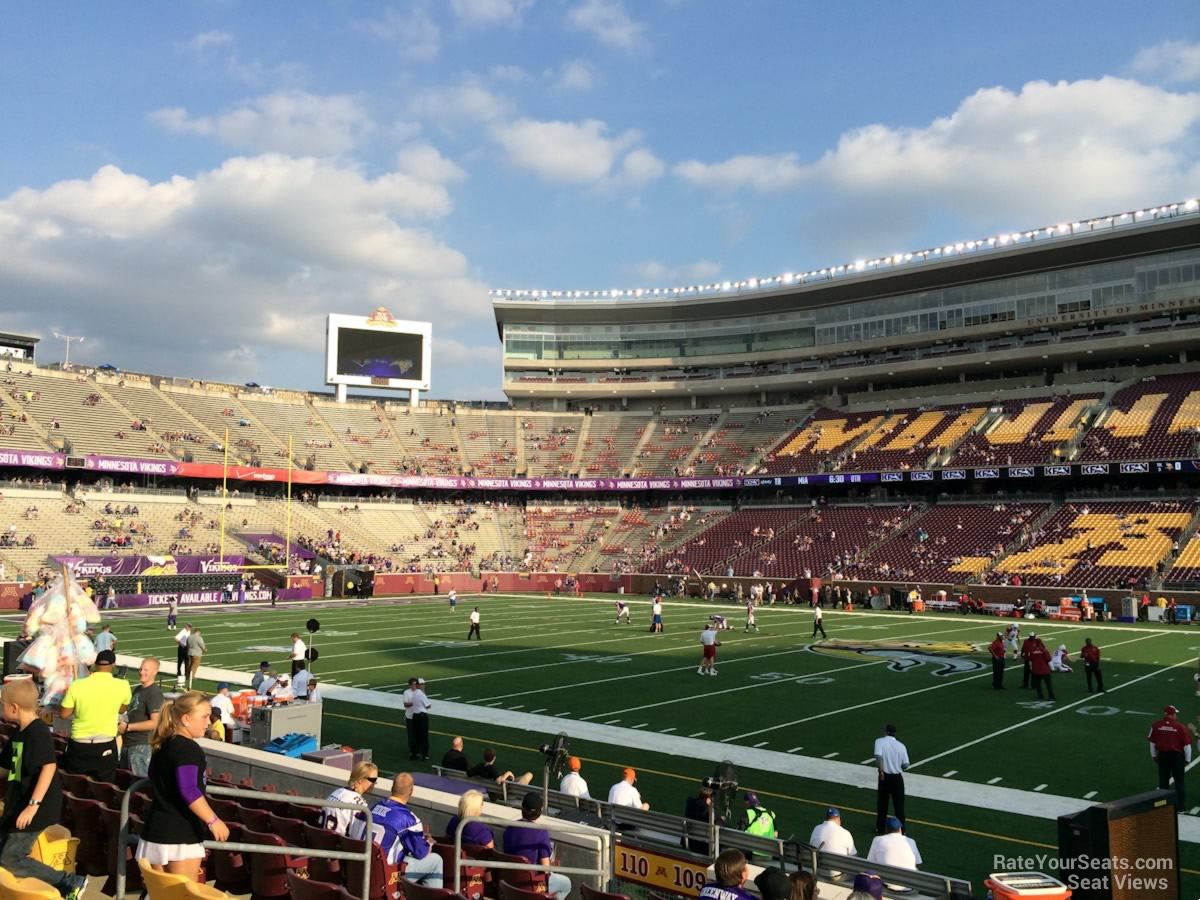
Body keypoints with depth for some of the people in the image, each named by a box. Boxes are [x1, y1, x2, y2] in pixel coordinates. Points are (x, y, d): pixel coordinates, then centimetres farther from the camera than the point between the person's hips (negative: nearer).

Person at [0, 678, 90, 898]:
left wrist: (33, 805, -30)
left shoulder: (39, 732, -18)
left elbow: (49, 767, -26)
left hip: (34, 809, -9)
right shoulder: (20, 733, 10)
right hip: (19, 806, 9)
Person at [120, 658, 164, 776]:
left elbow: (155, 723, -22)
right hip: (128, 743, 9)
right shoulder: (137, 689, 12)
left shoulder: (155, 692, -15)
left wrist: (127, 727, -16)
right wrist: (122, 724, 6)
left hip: (142, 745, -9)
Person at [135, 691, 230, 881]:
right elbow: (188, 791, -26)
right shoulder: (188, 748, -17)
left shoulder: (163, 746, 12)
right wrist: (213, 820, -25)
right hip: (180, 833, -9)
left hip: (157, 829, 9)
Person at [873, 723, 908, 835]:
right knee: (899, 804, 11)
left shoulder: (880, 741, -7)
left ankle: (880, 828, 21)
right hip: (898, 777, 1)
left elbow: (878, 756, -24)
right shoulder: (901, 745, 0)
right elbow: (905, 765, -2)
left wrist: (881, 770, -14)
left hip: (885, 776, -1)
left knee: (882, 803, 13)